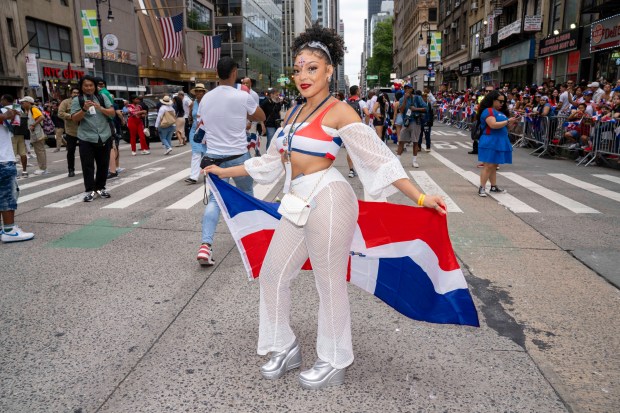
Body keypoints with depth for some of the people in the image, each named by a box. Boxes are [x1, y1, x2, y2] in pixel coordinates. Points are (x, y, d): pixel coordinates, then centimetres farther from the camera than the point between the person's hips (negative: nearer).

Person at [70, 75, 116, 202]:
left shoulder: (103, 97, 7)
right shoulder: (77, 100, 2)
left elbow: (112, 113, 1)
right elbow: (74, 119, -4)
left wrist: (100, 108, -16)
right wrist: (84, 109, -20)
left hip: (104, 137, 2)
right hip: (86, 138, -2)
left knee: (103, 164, 9)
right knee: (88, 165, -2)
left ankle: (100, 188, 21)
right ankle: (90, 191, 2)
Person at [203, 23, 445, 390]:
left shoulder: (339, 112, -7)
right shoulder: (295, 112, 15)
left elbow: (380, 157, -11)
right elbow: (272, 160, 24)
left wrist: (420, 198, -18)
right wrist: (226, 171, 30)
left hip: (327, 201, -8)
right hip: (299, 204, 8)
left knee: (330, 285, 4)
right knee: (273, 275, 13)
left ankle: (335, 364, 26)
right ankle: (286, 349, 33)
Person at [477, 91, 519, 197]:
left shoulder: (500, 112, 20)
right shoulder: (488, 111, -10)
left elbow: (504, 125, 28)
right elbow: (493, 125, -23)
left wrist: (512, 121, 10)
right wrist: (508, 121, -17)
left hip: (500, 142, 9)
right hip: (490, 142, -9)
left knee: (494, 165, 12)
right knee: (488, 165, -11)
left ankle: (494, 186, 17)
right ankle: (482, 188, -10)